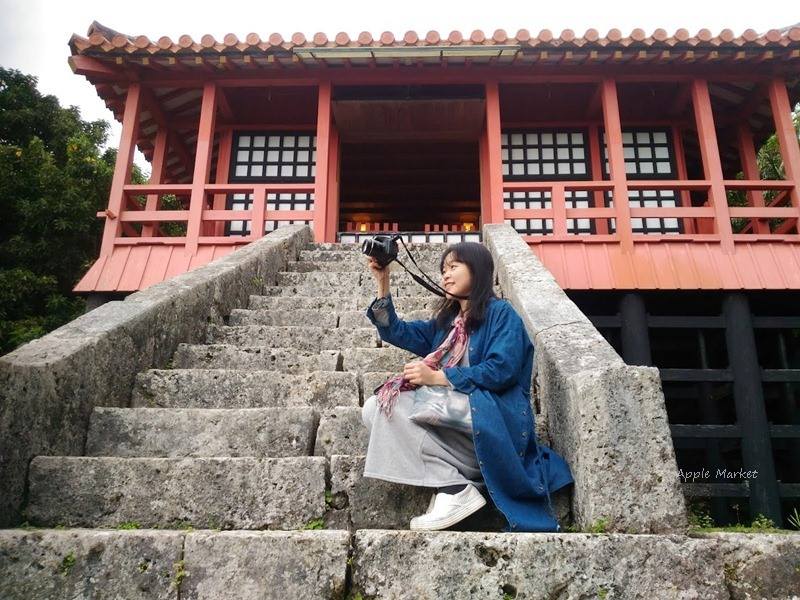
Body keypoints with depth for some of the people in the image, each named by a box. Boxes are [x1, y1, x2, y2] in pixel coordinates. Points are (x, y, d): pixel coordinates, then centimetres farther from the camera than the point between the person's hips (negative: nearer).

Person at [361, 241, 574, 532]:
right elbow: (397, 332, 15)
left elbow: (501, 370, -15)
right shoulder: (446, 319, 22)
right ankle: (450, 482, -18)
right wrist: (382, 284, 6)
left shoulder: (501, 312, 0)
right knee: (374, 408, -9)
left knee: (390, 405, -21)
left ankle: (455, 490, -20)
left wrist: (437, 377, -17)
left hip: (489, 419, -8)